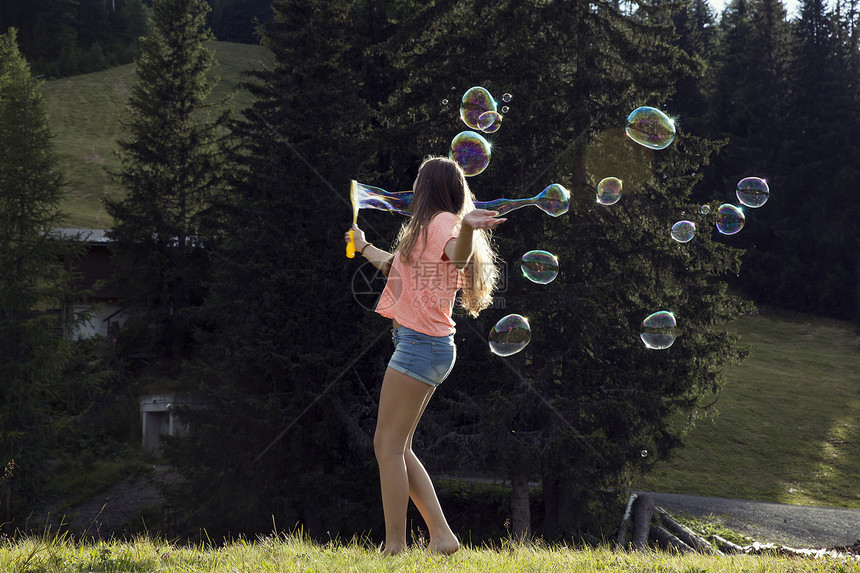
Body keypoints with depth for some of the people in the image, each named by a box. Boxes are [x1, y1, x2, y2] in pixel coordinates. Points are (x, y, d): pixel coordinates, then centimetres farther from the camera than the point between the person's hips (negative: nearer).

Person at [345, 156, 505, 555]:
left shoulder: (442, 220, -8)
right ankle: (441, 536, 7)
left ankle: (394, 548, -11)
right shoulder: (431, 227, 21)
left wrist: (467, 228, -53)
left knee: (388, 444, -9)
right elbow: (397, 268, 38)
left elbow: (459, 255, -32)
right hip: (427, 345, 10)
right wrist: (363, 246, 51)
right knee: (397, 448, 11)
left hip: (420, 343, -10)